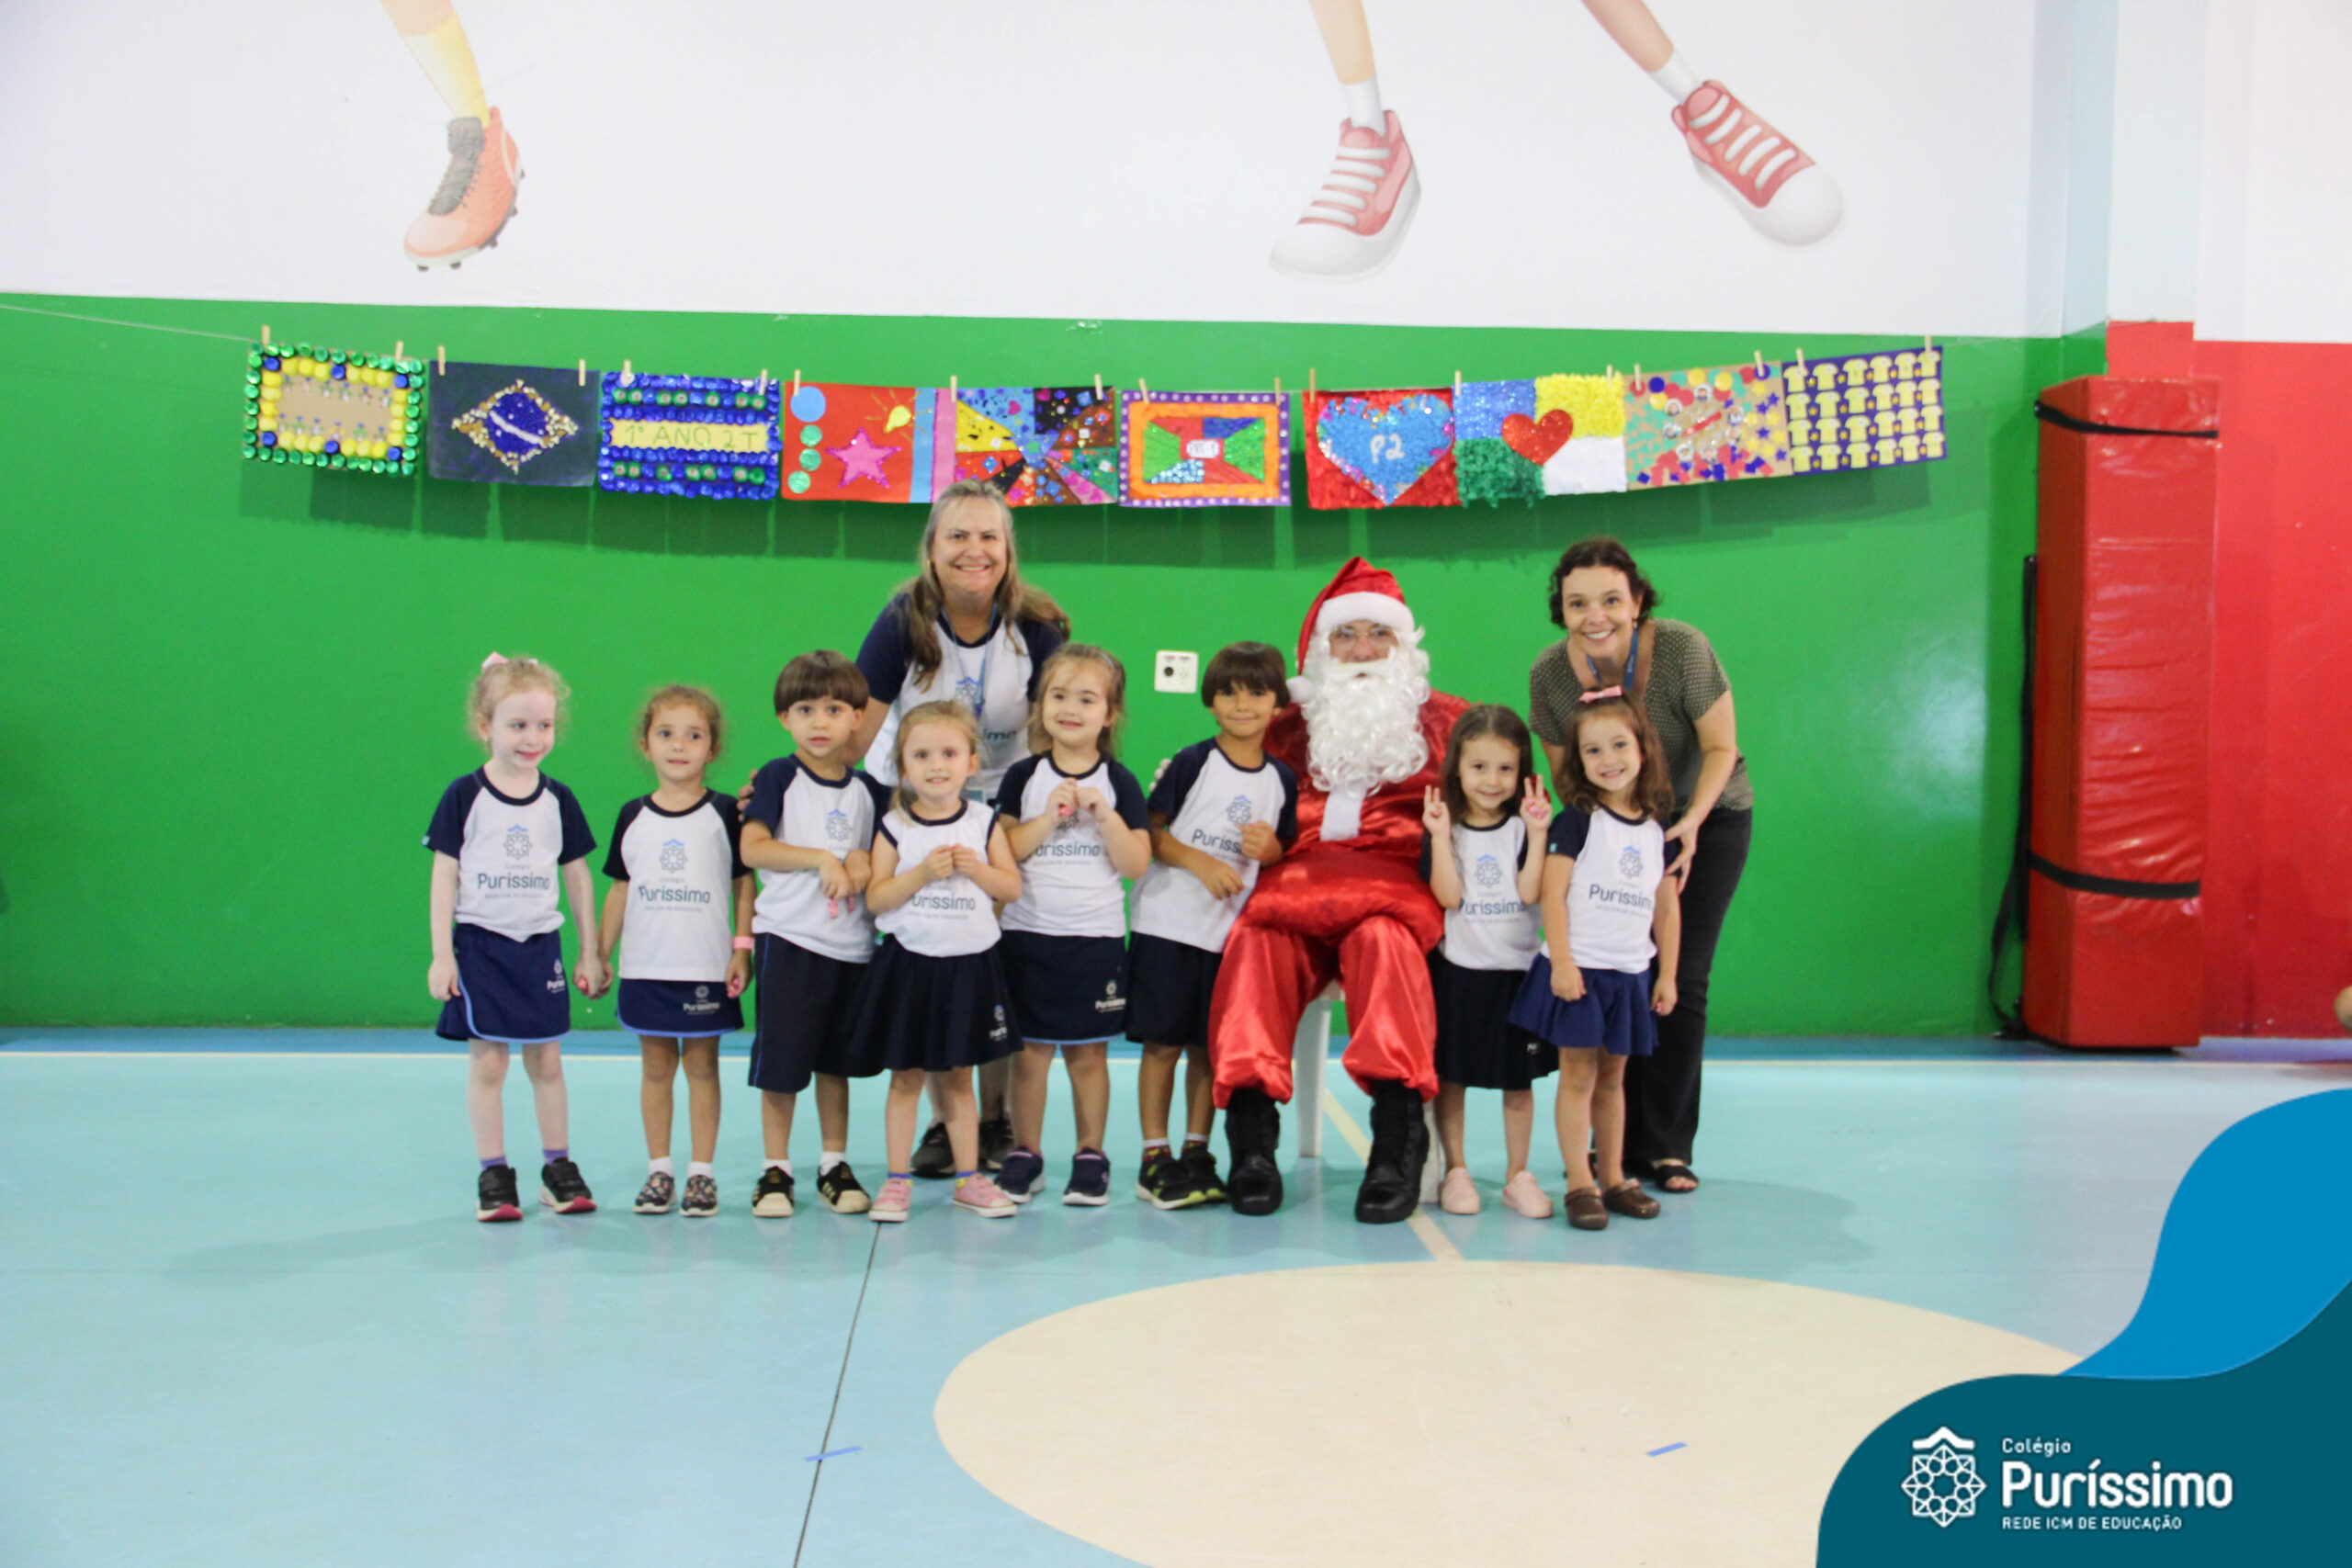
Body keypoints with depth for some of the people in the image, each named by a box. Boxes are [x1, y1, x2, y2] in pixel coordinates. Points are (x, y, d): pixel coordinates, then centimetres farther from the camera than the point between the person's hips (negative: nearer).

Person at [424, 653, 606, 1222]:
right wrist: (441, 955, -6)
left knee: (546, 1062, 6)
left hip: (540, 945, 2)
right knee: (486, 1063, 0)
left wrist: (591, 954, 9)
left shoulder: (558, 801, 3)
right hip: (480, 945, -2)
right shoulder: (464, 797, -5)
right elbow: (444, 876, -2)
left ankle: (558, 1166, 18)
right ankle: (493, 1174, 10)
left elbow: (578, 879, 9)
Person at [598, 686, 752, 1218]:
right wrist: (598, 954, 9)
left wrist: (743, 948, -6)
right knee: (656, 1065, 9)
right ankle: (658, 1170, 18)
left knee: (702, 1065, 4)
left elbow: (743, 885, 1)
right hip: (646, 968, 2)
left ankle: (701, 1172, 11)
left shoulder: (724, 813, -2)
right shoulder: (633, 817, 5)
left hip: (707, 969, -2)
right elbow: (620, 890, 11)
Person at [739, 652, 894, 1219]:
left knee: (836, 1061, 12)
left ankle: (835, 1165, 23)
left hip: (853, 944, 4)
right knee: (781, 1061, 0)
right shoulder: (778, 778, -2)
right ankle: (775, 1170, 12)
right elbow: (752, 848, -12)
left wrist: (862, 860, -7)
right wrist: (820, 859, -18)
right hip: (790, 938, -3)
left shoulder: (868, 789, 9)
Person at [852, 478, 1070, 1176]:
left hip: (1003, 805, 0)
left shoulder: (1036, 628, -13)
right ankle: (943, 1123, 13)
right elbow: (857, 729, -15)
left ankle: (997, 1122, 13)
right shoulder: (904, 622, -15)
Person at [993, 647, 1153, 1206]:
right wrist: (1050, 816, -16)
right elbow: (1003, 850, -5)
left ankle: (1091, 1156, 18)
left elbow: (1136, 864, -4)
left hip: (1096, 938, 0)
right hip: (1028, 934, 0)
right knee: (1030, 1052, 5)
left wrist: (1104, 815, -16)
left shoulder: (1119, 782, 1)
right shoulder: (1024, 776, 2)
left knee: (1088, 1054, 6)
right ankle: (1025, 1154, 17)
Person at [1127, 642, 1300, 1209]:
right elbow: (1149, 831, -4)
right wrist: (1199, 862, -15)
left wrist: (1270, 848, -6)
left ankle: (1197, 1154, 19)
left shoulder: (1281, 778, 6)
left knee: (1209, 1046, 8)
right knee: (1163, 1043, 0)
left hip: (1232, 929, 3)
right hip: (1168, 923, -3)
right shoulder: (1192, 763, -5)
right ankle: (1154, 1159, 8)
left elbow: (1286, 851, 16)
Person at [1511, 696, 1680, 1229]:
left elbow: (1667, 907, 12)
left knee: (1612, 1076, 12)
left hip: (1631, 974, 4)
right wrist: (1561, 962, -17)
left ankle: (1614, 1179, 21)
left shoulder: (1657, 830, 8)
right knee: (1578, 1073, -2)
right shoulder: (1578, 819, -7)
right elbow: (1553, 893, -11)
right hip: (1579, 968, -4)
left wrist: (1667, 974, 10)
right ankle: (1580, 1184, 3)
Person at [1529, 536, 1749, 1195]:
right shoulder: (1549, 673, -16)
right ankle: (1617, 1144, 9)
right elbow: (1564, 773, -5)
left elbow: (1721, 749, -17)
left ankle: (1667, 1146, 4)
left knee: (1679, 981, -7)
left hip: (1707, 819, -2)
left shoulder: (1682, 648, -26)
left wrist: (1692, 822, -31)